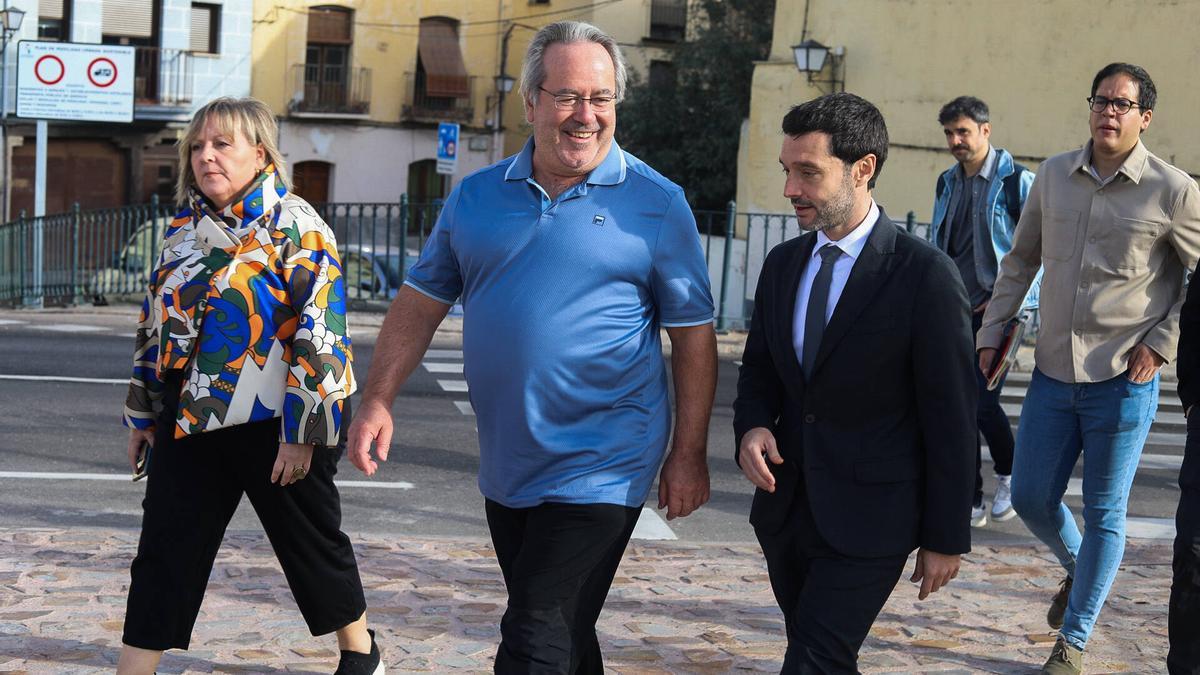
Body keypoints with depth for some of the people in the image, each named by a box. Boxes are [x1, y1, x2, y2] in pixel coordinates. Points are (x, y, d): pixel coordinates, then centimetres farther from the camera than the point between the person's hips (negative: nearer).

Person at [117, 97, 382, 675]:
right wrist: (144, 411, 17)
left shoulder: (295, 227, -11)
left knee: (312, 542, 10)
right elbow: (154, 324, 18)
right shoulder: (186, 227, 10)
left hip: (271, 422, -6)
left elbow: (319, 333, -16)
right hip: (190, 422, 6)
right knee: (164, 555, 4)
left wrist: (302, 431, -19)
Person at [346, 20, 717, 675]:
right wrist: (378, 402, 2)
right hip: (506, 467, 5)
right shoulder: (476, 197, 5)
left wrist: (689, 455, -6)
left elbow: (693, 336, -4)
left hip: (598, 468, -5)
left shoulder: (656, 204, -6)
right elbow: (420, 303, 11)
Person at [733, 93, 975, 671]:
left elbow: (950, 416, -10)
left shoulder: (926, 275, -13)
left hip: (869, 518, -6)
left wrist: (945, 537, -8)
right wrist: (752, 428, -7)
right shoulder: (782, 264, 6)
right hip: (786, 507, 6)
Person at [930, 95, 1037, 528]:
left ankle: (1008, 475, 16)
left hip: (998, 309, -6)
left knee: (983, 402, -11)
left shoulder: (1018, 182, -6)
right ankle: (971, 501, 11)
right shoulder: (947, 183, 13)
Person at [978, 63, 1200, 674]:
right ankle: (1078, 568, 42)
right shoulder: (1054, 175, 4)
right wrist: (991, 334, 11)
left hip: (1123, 379, -4)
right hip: (1053, 372, 4)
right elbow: (1021, 260, 14)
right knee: (1030, 498, 10)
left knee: (1104, 513, 4)